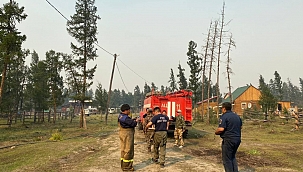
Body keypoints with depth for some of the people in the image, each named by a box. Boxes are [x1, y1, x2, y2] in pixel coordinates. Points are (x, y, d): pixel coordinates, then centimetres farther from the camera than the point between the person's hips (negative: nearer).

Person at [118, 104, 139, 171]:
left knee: (123, 149, 17)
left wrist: (133, 120, 4)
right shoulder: (126, 118, -23)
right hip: (127, 135, -11)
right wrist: (136, 121, 0)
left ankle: (123, 165, 28)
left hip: (122, 133, 11)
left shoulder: (120, 116, 9)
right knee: (128, 150, -2)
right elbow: (133, 124, -19)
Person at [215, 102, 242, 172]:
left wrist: (216, 132, -4)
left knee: (227, 159, 3)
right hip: (237, 139, 8)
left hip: (228, 140, -8)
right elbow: (240, 127, 22)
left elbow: (221, 129, -23)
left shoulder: (224, 116, -14)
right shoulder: (237, 116, 12)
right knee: (233, 157, 23)